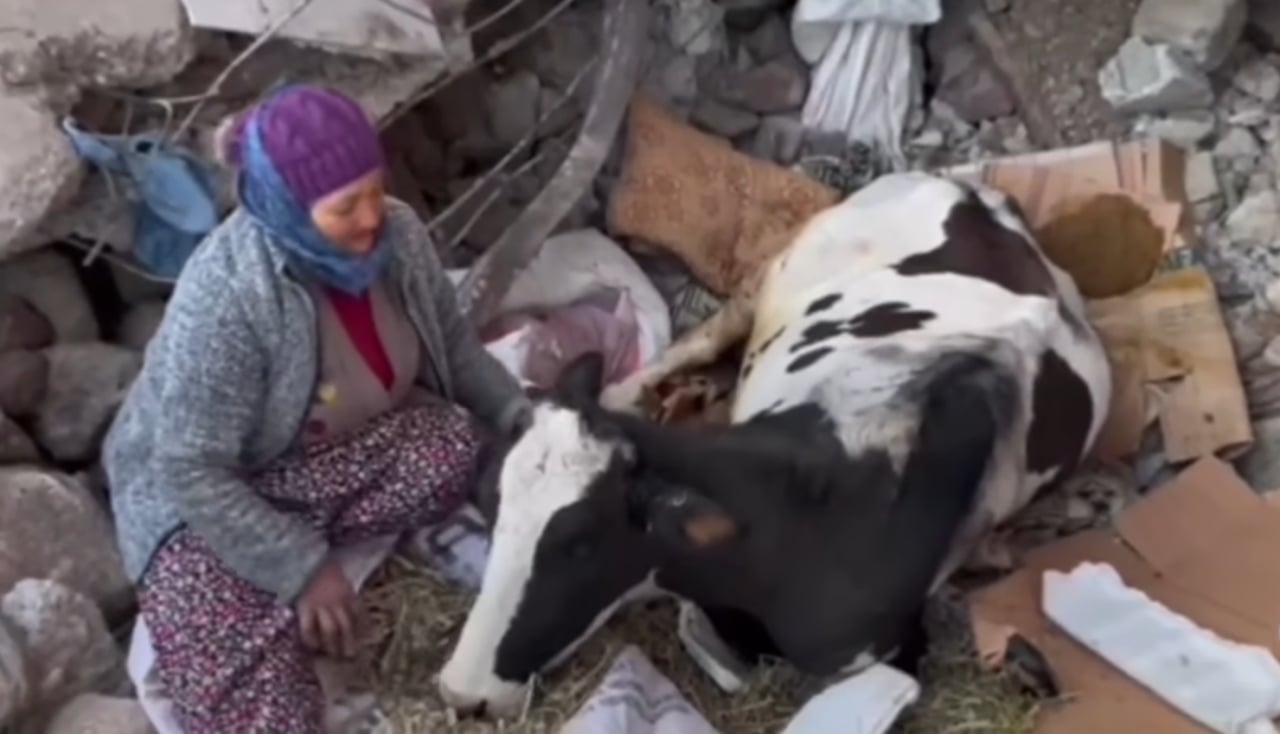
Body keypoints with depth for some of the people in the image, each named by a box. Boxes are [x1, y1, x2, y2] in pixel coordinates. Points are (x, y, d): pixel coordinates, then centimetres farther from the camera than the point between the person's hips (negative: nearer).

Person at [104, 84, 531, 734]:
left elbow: (452, 344, 4)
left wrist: (523, 418, -9)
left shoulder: (397, 235, -14)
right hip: (205, 492, -7)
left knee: (453, 451, -24)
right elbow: (193, 475, -28)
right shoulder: (225, 298, -33)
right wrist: (302, 568, -27)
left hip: (349, 441, 8)